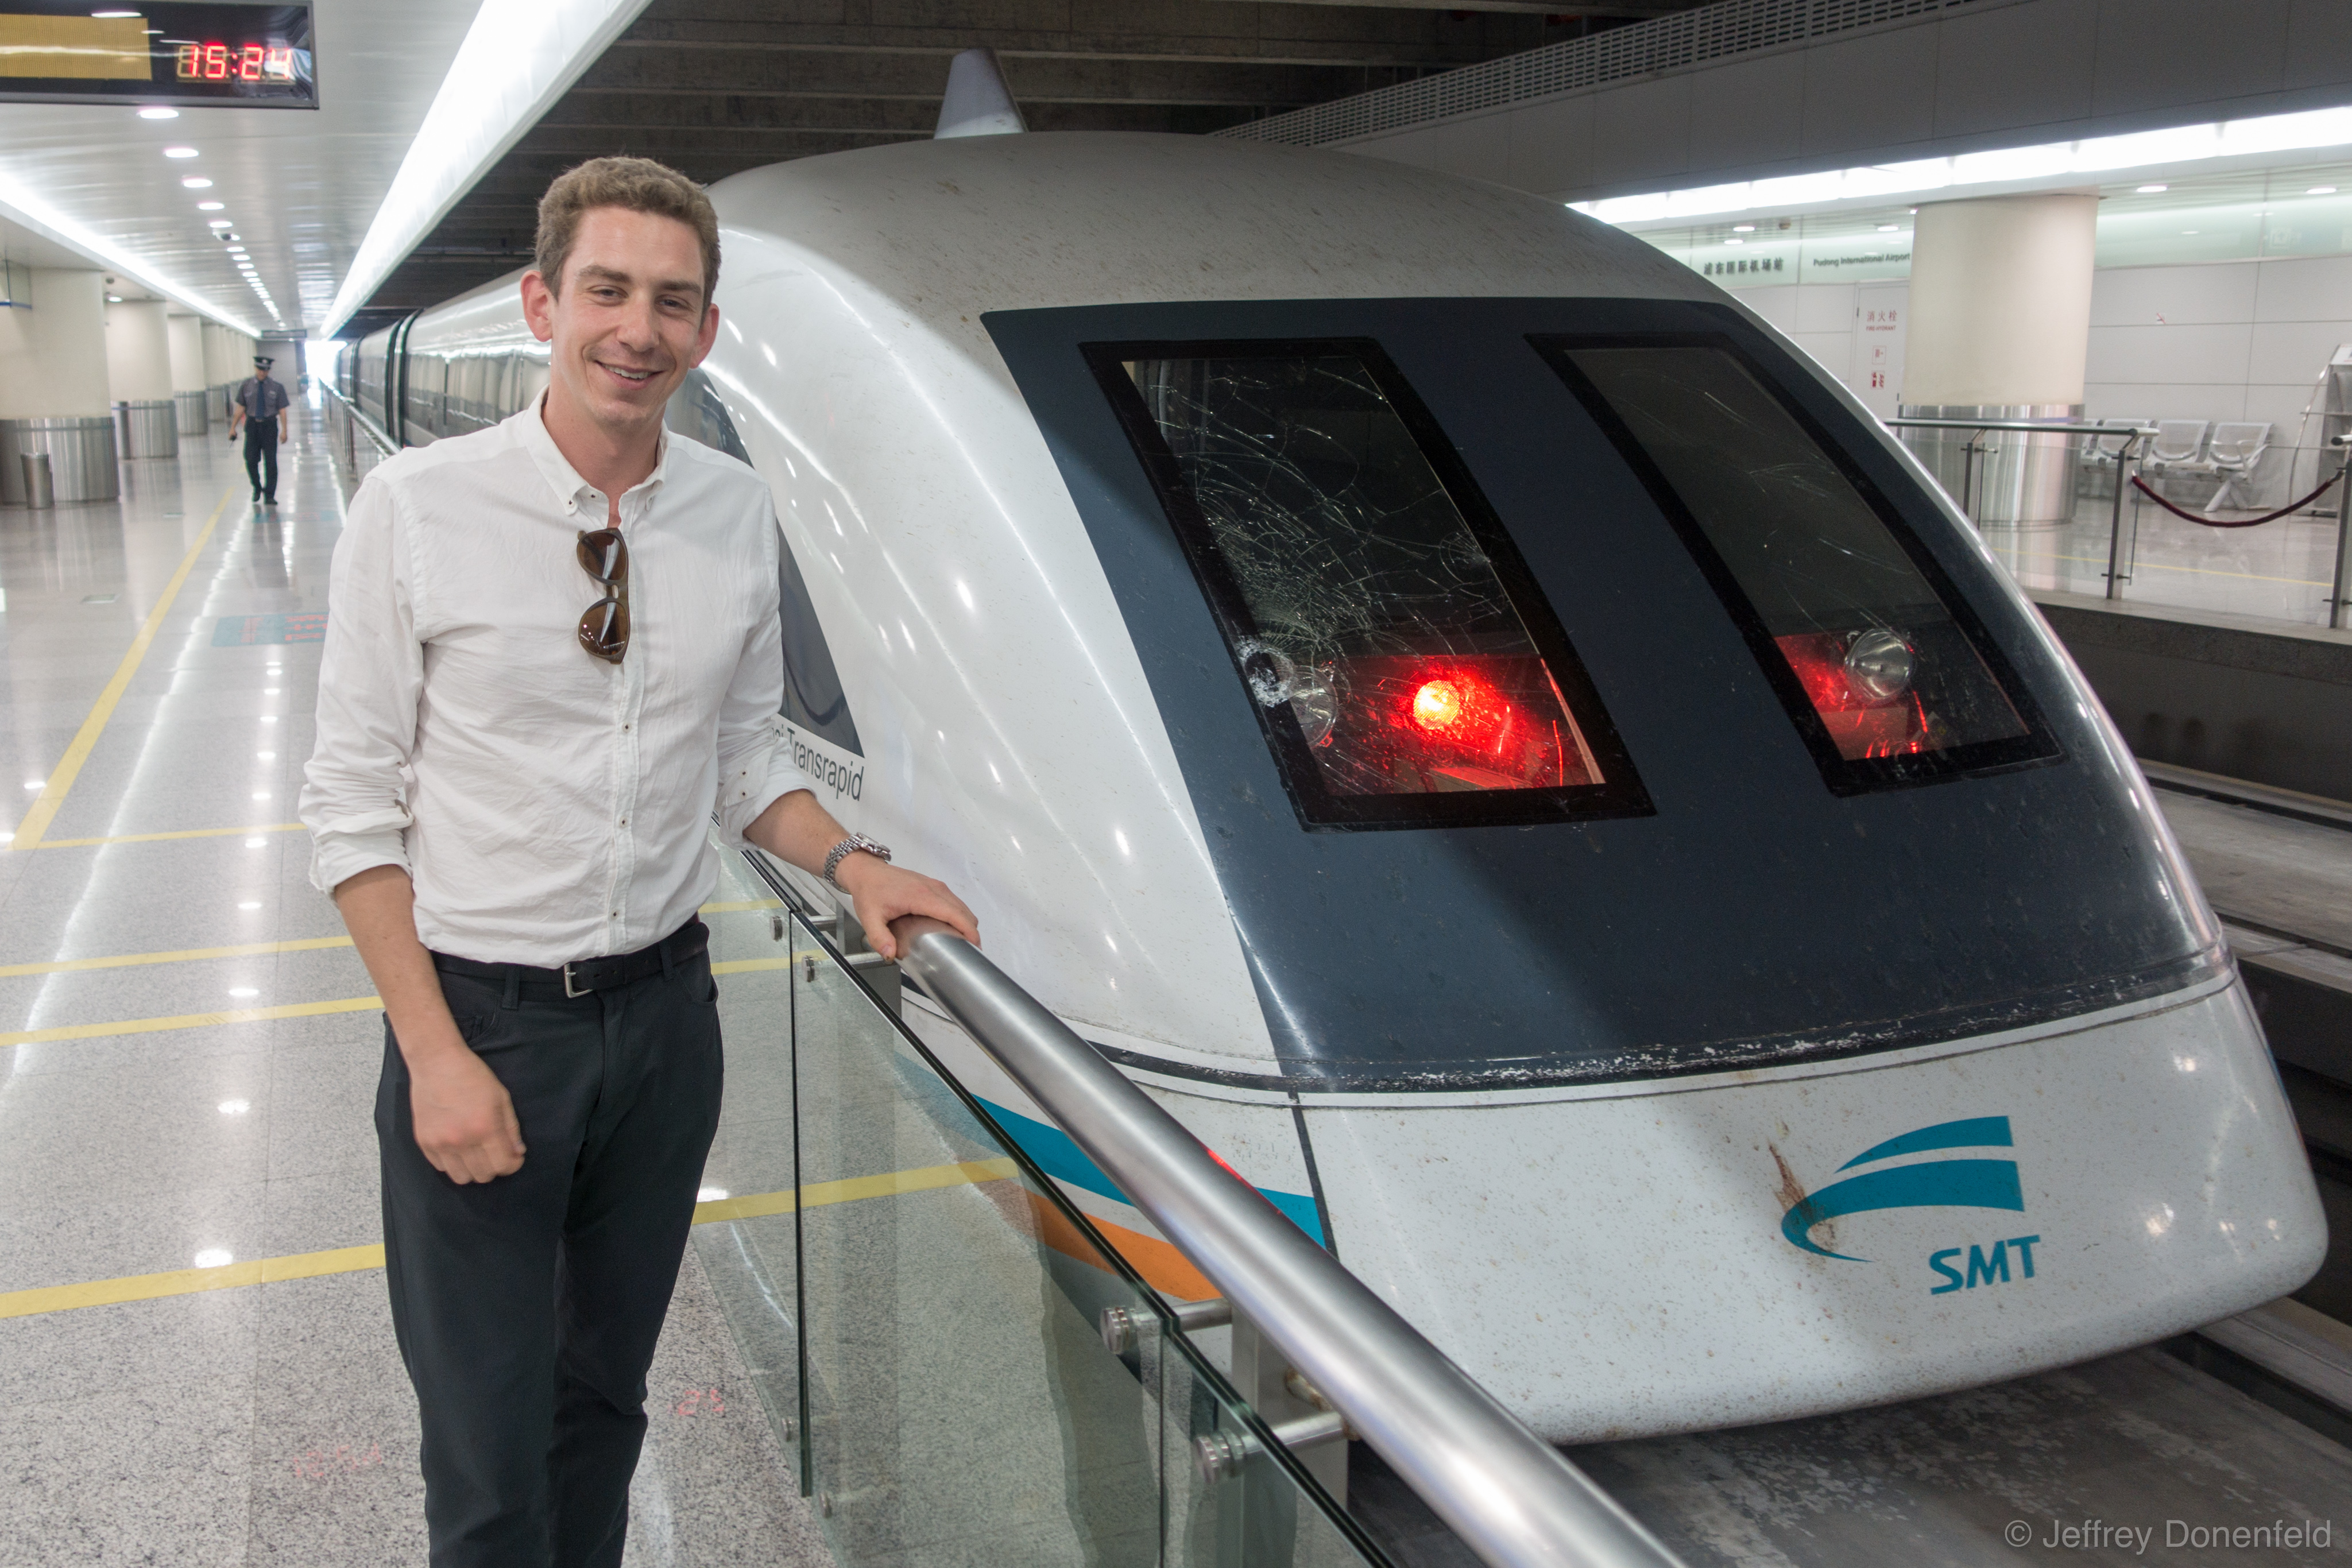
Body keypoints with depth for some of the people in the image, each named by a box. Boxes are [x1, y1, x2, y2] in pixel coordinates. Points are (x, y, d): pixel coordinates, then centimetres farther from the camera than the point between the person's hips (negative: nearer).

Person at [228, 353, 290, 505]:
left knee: (270, 461, -2)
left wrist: (284, 430, -8)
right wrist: (233, 427, 6)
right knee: (251, 460, -5)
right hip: (252, 425, 1)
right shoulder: (246, 386, 6)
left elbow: (282, 410, 1)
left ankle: (269, 496, 4)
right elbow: (241, 408, 10)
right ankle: (257, 488, 20)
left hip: (269, 425, -1)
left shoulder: (277, 387, 2)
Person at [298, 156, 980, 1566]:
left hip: (661, 1011, 4)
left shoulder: (737, 513, 0)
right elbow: (356, 808, -9)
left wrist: (850, 864, -8)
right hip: (482, 1021, -3)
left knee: (605, 1399, 20)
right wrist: (438, 1055, -15)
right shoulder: (419, 510, -11)